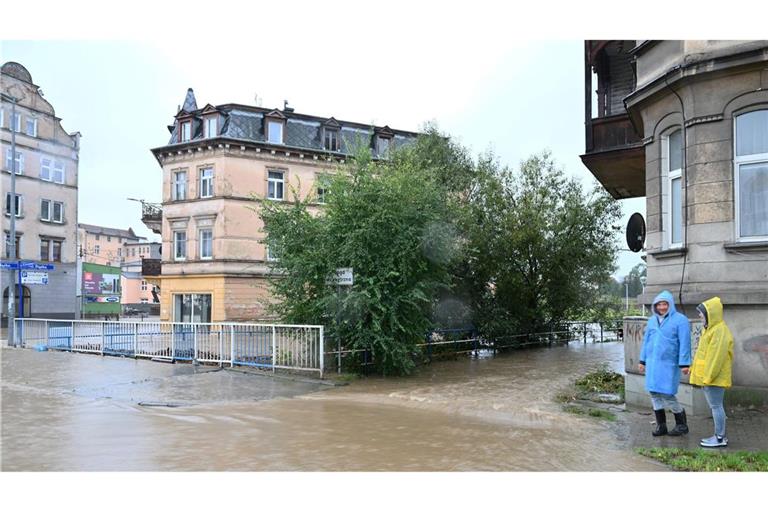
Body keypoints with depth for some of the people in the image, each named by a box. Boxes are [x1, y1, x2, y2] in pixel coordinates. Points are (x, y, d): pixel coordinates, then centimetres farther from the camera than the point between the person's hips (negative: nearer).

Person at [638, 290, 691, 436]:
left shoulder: (680, 320, -7)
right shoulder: (652, 320, 12)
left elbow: (684, 344, -10)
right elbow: (646, 340, 17)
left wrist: (684, 364, -15)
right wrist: (642, 360, 16)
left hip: (669, 364, -6)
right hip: (652, 362, 6)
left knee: (667, 394, -6)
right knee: (654, 393, 6)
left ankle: (682, 424, 15)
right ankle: (661, 425, 17)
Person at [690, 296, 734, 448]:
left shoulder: (720, 331, -17)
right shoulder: (710, 329, 16)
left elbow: (717, 356, -22)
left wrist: (709, 376, -21)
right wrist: (699, 372, 20)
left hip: (715, 377, -10)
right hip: (707, 376, 10)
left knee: (716, 406, -3)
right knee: (715, 406, 15)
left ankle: (720, 438, 4)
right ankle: (720, 435, 23)